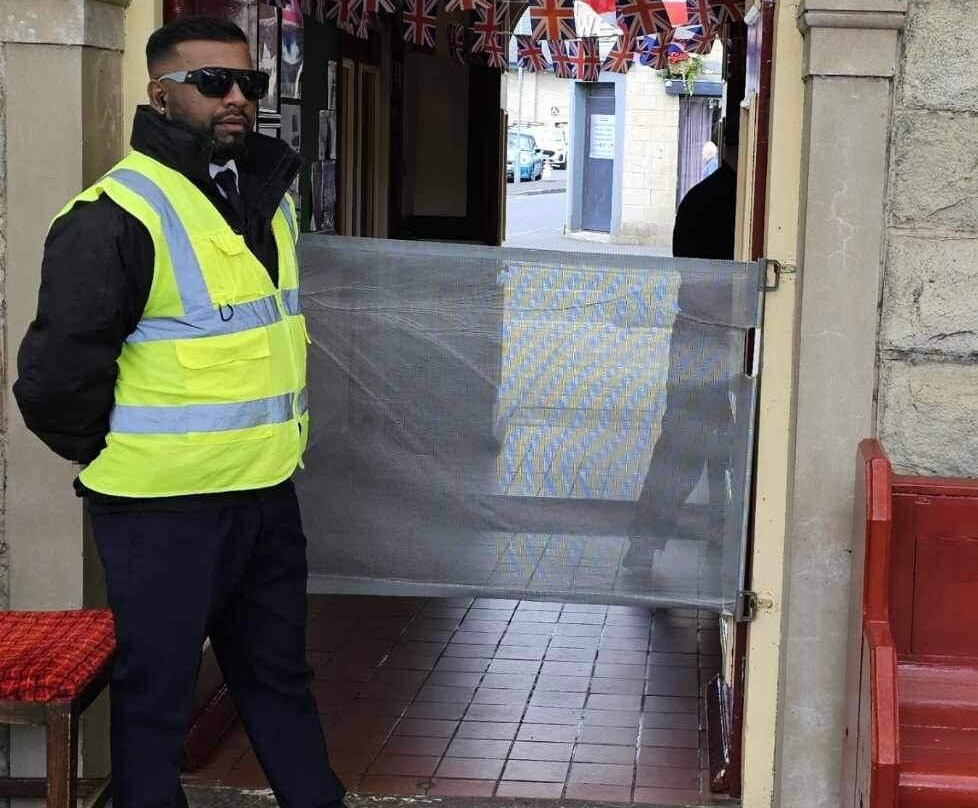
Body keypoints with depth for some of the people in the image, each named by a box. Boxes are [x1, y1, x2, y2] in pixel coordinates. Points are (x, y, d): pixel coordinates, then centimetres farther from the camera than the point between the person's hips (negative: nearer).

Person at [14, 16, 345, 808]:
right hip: (167, 509, -8)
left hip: (267, 495, 8)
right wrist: (119, 457, -4)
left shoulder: (267, 194, 8)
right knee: (155, 693, 7)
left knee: (280, 675, 21)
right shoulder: (117, 215, -18)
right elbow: (58, 376, -18)